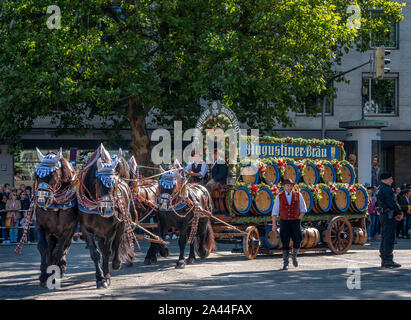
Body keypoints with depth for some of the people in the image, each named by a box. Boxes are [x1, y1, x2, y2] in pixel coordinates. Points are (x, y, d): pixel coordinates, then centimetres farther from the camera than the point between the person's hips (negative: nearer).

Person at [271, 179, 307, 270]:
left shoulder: (298, 195, 0)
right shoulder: (279, 196, -1)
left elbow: (303, 209, 8)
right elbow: (275, 211, 0)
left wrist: (299, 219, -3)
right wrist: (274, 224, -6)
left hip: (295, 222, 1)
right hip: (284, 222, -1)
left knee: (297, 241, -6)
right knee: (285, 243, -6)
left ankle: (294, 256, 25)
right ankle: (285, 264, -2)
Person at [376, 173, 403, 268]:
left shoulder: (379, 189, 18)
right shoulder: (387, 189, -15)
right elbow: (392, 203, -20)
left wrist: (395, 214, 16)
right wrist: (400, 213, -5)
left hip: (383, 214, 10)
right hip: (388, 215, -10)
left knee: (384, 237, 13)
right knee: (389, 238, -9)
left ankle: (384, 260, 16)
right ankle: (388, 260, -11)